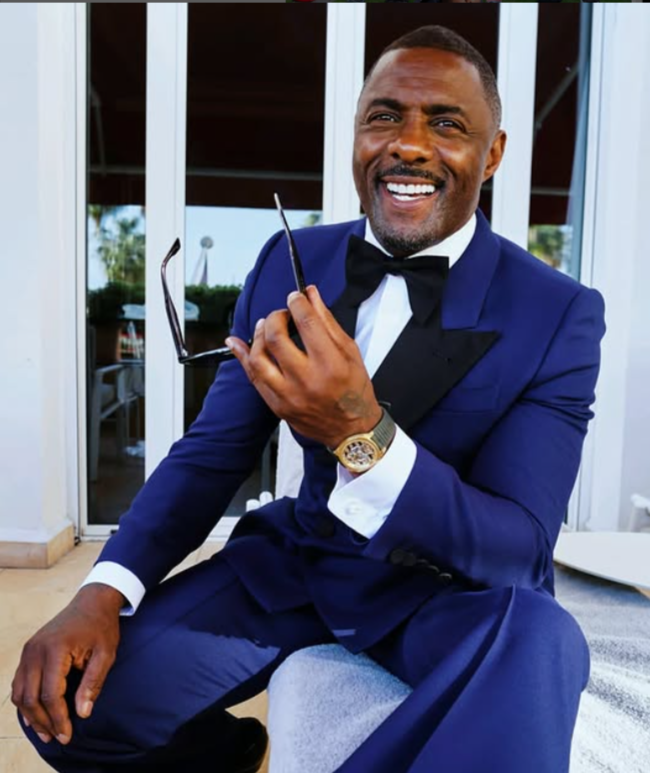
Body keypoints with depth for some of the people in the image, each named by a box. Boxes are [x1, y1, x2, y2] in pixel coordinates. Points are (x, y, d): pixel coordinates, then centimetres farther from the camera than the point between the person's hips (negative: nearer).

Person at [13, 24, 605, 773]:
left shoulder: (558, 315, -14)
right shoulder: (288, 261, -4)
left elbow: (520, 546, -20)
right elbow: (213, 449, -2)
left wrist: (362, 434, -38)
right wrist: (105, 590, -18)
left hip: (456, 586, -2)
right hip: (298, 559, 3)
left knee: (535, 642, -36)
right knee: (74, 700, -11)